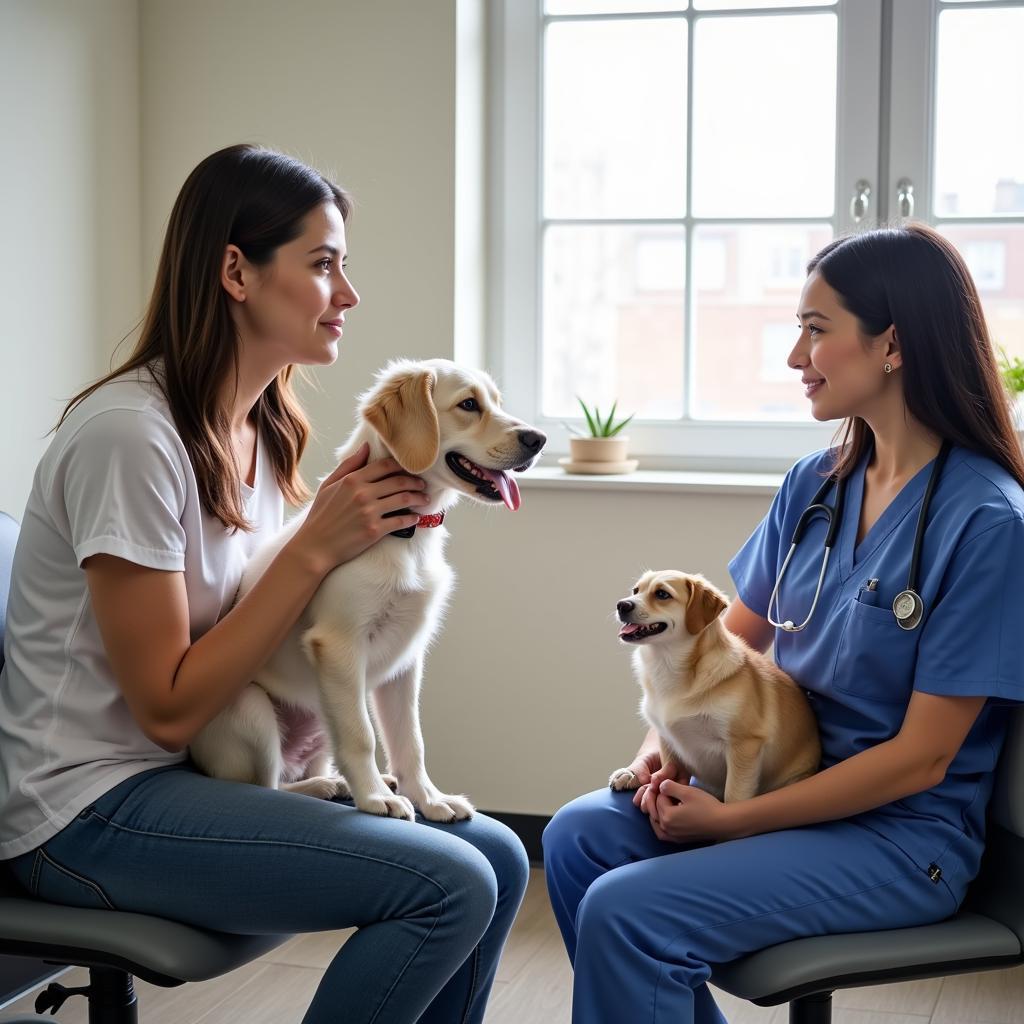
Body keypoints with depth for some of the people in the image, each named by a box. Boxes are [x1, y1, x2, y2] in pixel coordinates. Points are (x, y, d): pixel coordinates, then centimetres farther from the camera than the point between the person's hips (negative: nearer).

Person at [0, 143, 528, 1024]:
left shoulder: (262, 428, 7)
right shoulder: (130, 432, -20)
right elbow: (168, 708, -19)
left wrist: (377, 524, -6)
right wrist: (317, 548, -20)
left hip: (203, 771, 9)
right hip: (87, 809, -8)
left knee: (498, 860, -3)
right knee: (451, 886, -20)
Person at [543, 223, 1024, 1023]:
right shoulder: (815, 483, 2)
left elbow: (921, 758, -18)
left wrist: (732, 820, -17)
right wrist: (665, 743, -7)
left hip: (901, 833, -7)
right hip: (789, 777, 7)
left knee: (626, 912, -23)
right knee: (578, 836, -9)